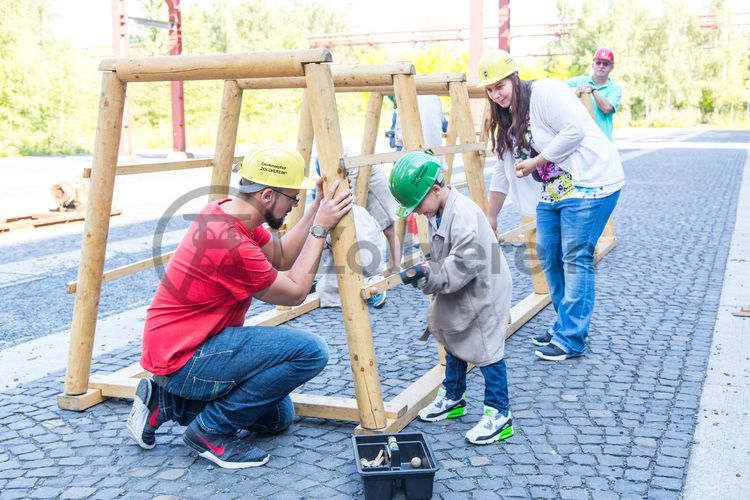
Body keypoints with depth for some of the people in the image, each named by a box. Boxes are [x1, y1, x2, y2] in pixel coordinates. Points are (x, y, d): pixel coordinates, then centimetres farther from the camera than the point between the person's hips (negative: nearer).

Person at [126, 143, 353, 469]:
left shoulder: (227, 211, 1)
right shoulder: (230, 242, -27)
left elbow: (280, 257, 10)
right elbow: (294, 292, -14)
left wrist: (318, 209, 2)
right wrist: (320, 229, -10)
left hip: (178, 348, 10)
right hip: (182, 360, -10)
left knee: (277, 417, 20)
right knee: (310, 351, -22)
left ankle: (167, 401, 16)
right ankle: (212, 431, -8)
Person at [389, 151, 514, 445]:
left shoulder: (463, 213, -28)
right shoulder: (437, 214, 3)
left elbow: (466, 262, -31)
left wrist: (430, 275, -29)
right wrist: (425, 272, -6)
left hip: (483, 293, -10)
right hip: (458, 297, 10)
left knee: (487, 351, -3)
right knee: (454, 345, 20)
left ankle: (499, 415, 8)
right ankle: (452, 399, 38)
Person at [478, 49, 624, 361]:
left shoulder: (545, 93, -12)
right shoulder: (506, 119, 15)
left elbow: (575, 131, -22)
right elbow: (503, 170, 18)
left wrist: (535, 162, -15)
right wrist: (489, 219, 18)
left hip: (589, 181, -9)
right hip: (554, 189, 10)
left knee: (576, 258, -8)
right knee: (548, 255, 10)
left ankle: (571, 340, -2)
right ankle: (565, 325, 25)